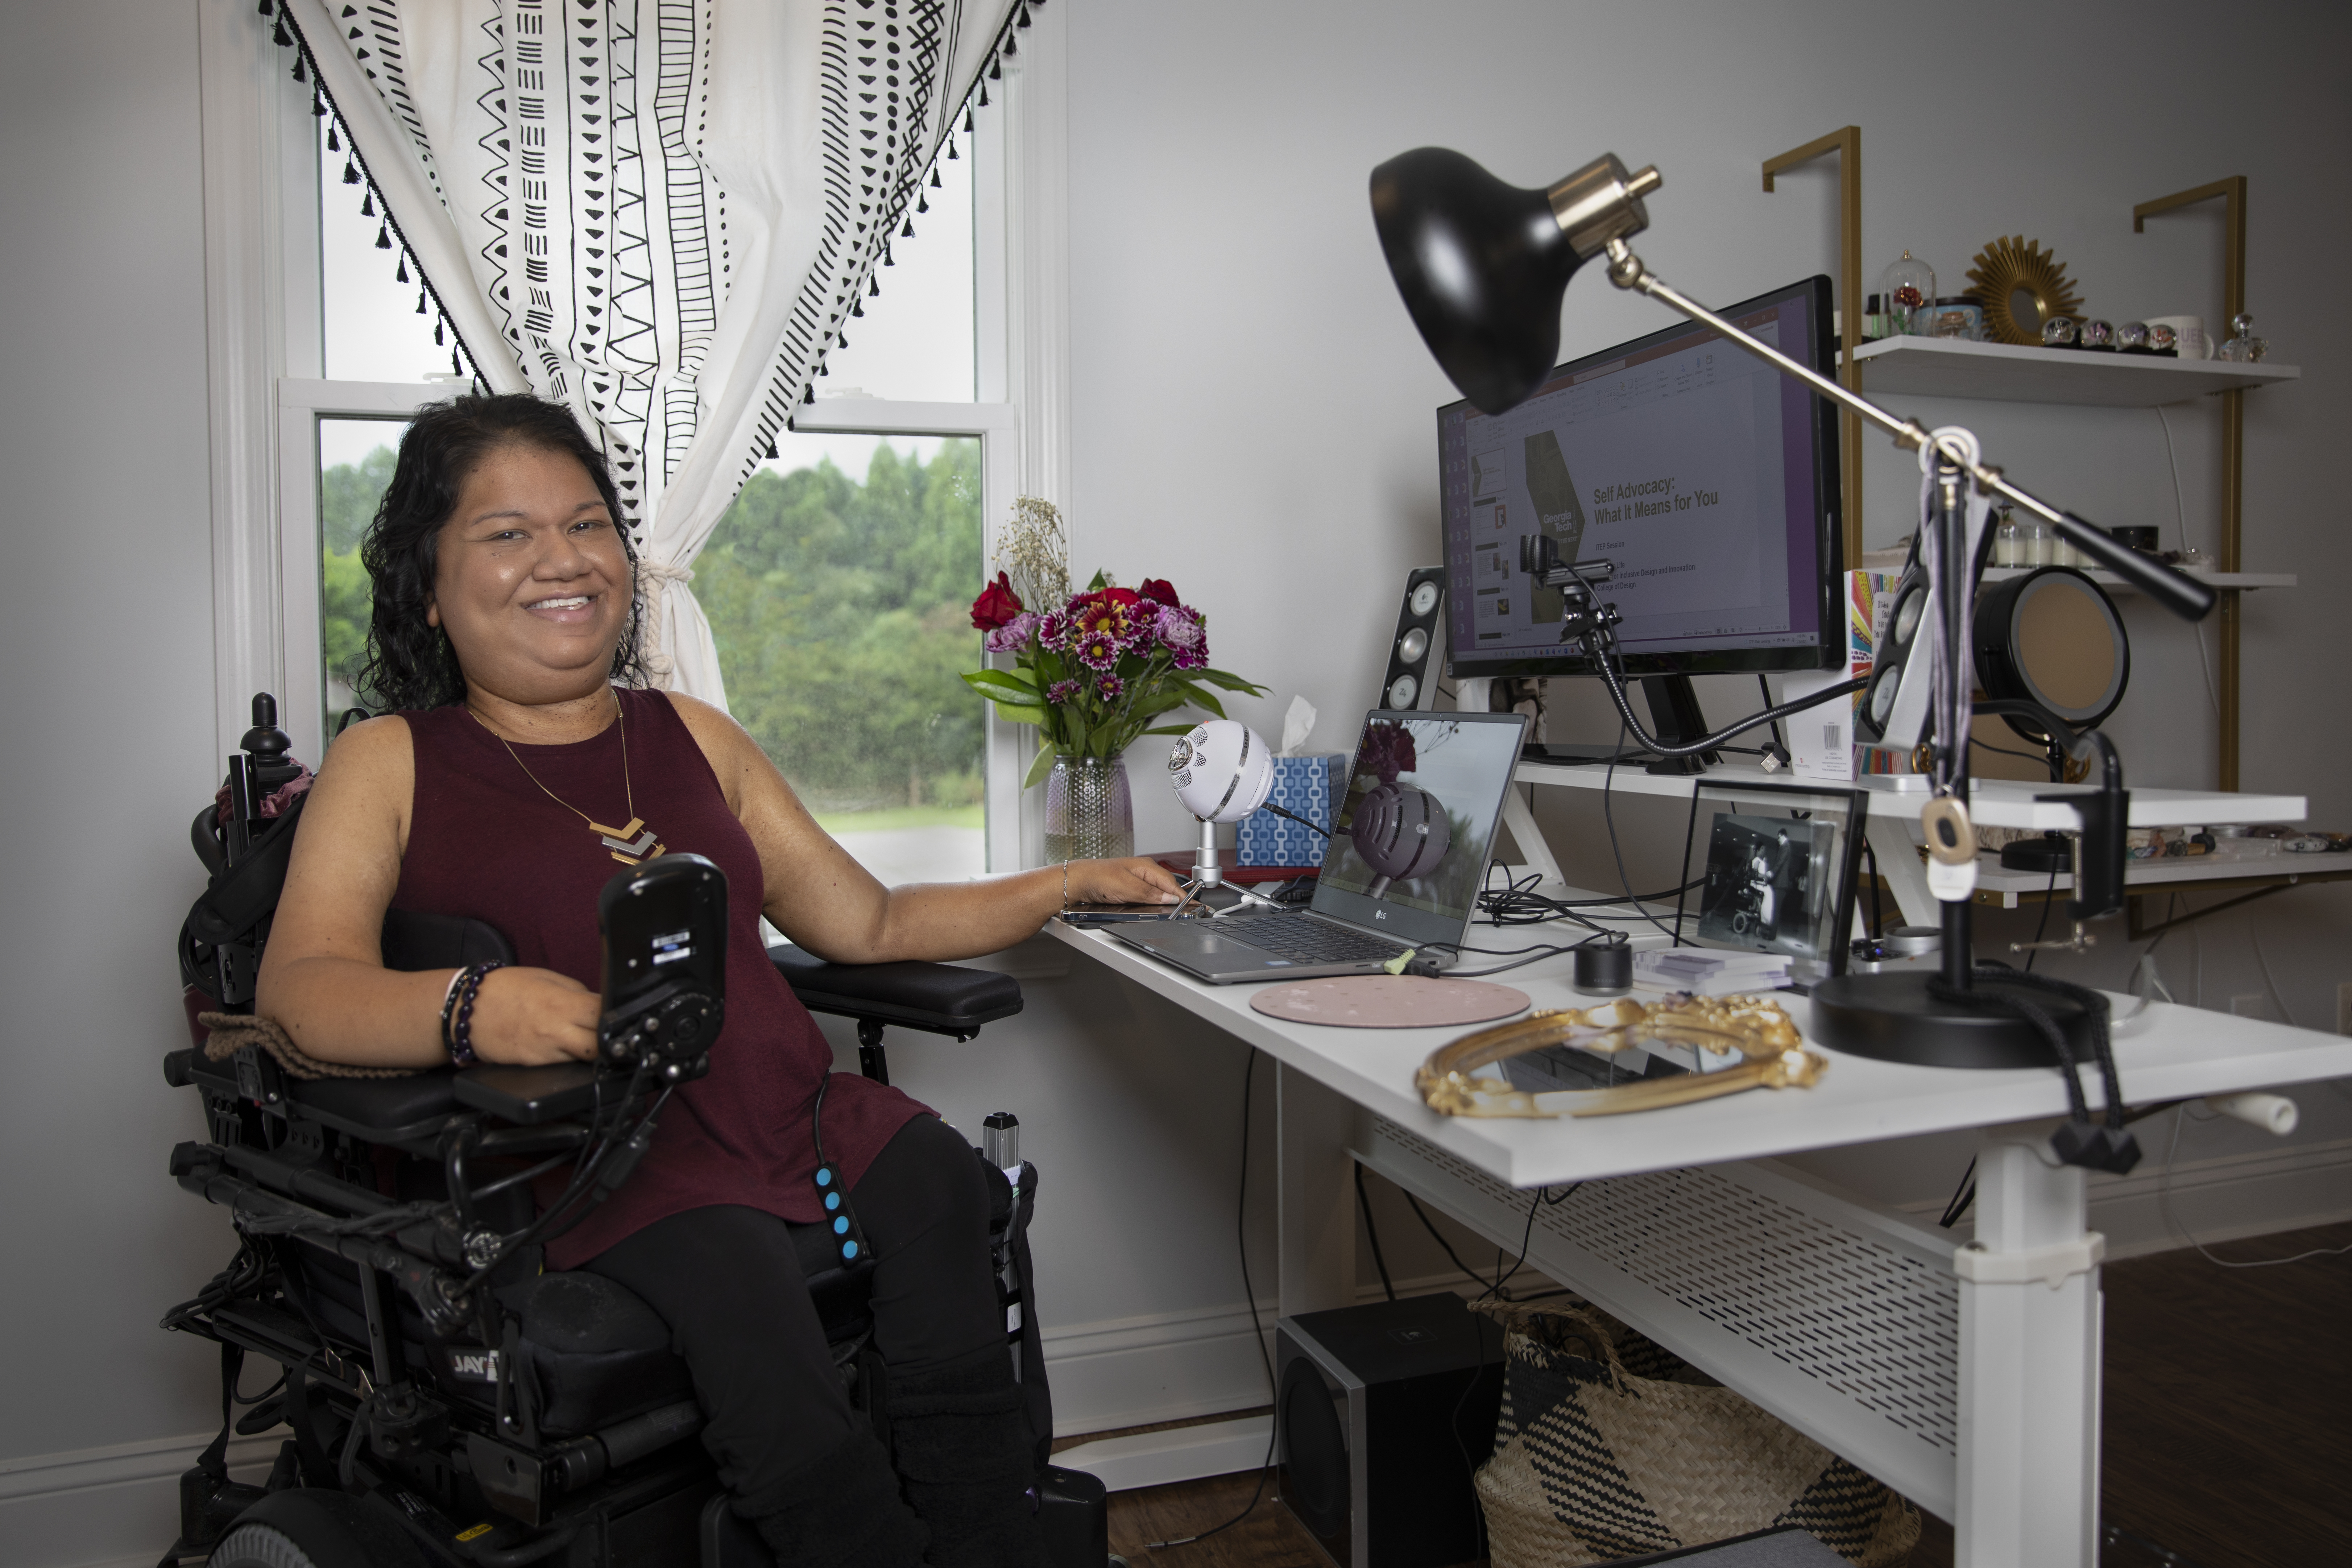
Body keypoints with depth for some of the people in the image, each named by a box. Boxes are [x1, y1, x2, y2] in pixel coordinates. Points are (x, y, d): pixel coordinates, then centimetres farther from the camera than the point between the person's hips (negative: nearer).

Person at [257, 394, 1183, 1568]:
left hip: (787, 1108, 4)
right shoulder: (391, 765, 9)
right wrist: (472, 1005, -28)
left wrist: (1065, 886, 15)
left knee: (936, 1176, -26)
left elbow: (869, 925, 21)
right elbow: (300, 986, -7)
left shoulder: (696, 737, 20)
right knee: (728, 1268, -33)